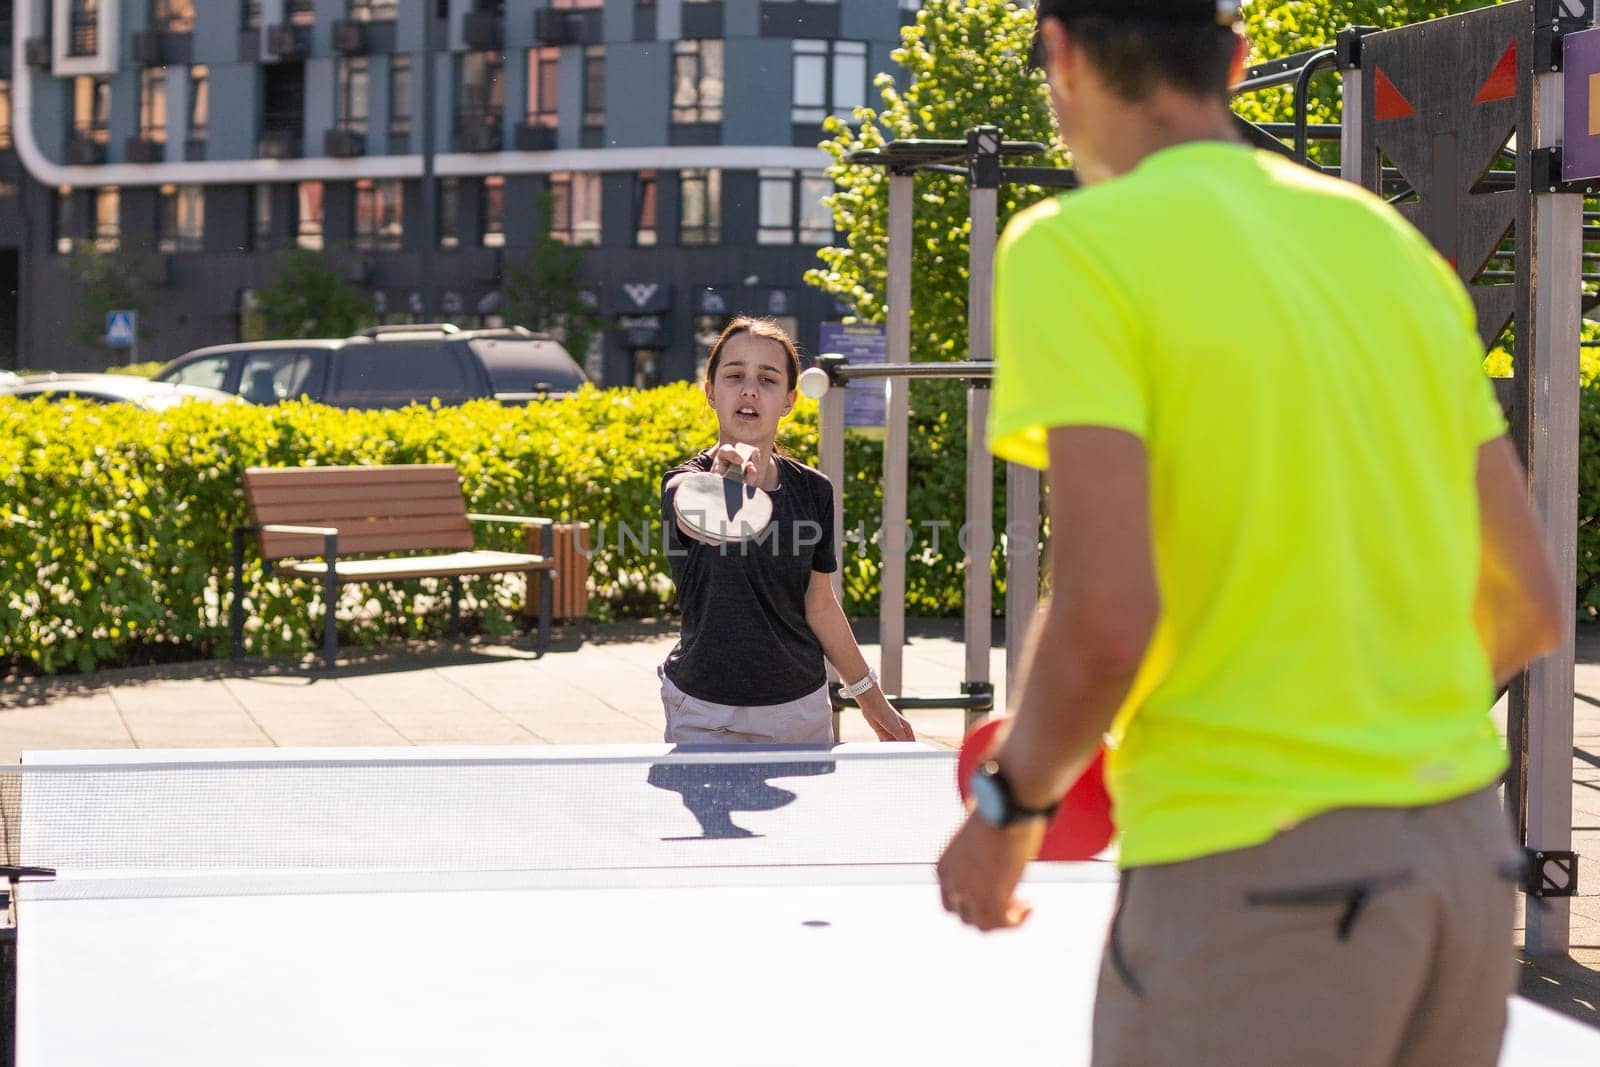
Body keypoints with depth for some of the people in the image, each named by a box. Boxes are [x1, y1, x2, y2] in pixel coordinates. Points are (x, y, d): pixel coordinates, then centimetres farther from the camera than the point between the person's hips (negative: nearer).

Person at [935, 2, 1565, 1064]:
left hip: (1248, 873, -6)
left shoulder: (1076, 247, -7)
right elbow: (1532, 605, 13)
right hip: (1469, 850, 7)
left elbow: (1106, 617, -17)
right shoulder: (1392, 240, 12)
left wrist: (1007, 808, 0)